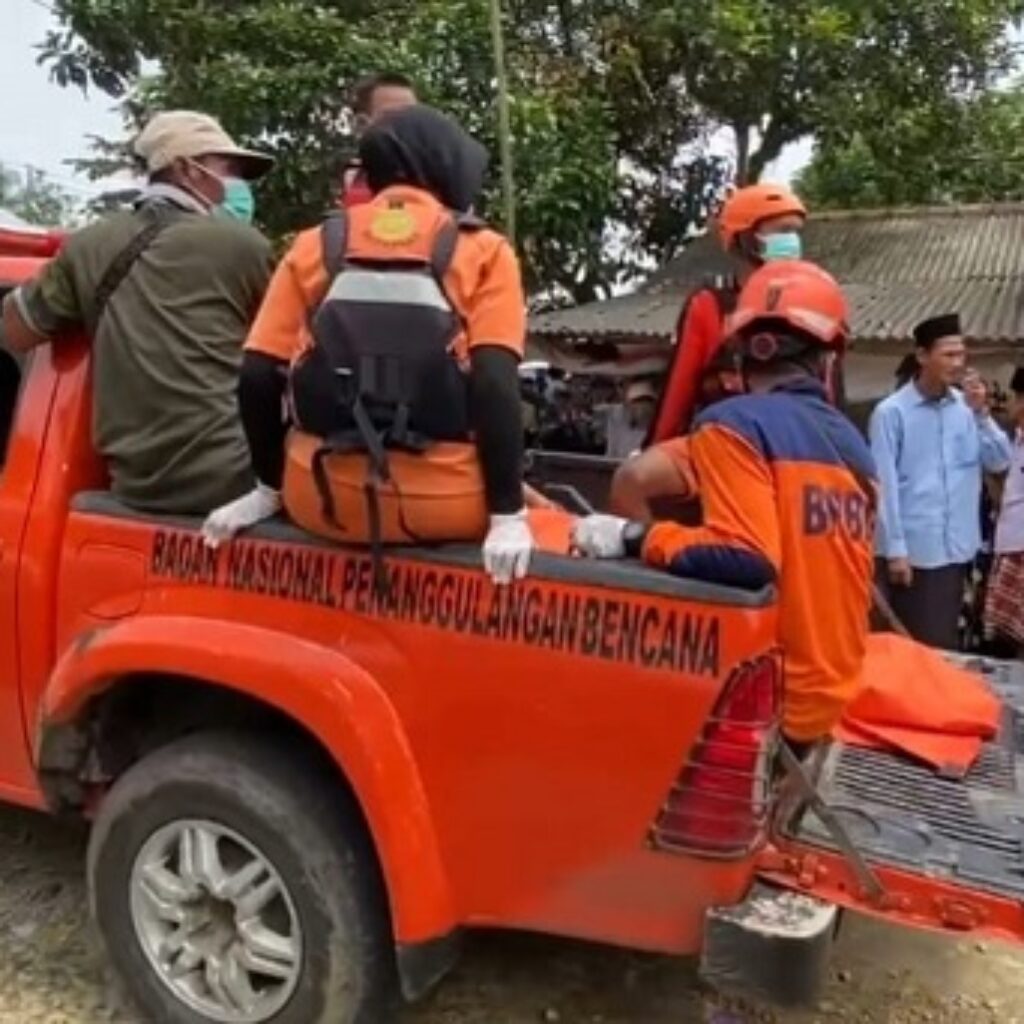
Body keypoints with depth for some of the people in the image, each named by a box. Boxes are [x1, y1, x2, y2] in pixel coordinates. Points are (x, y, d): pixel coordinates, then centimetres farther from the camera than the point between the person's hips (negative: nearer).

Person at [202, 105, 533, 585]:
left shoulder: (314, 244, 8)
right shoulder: (484, 250, 1)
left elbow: (258, 377, 2)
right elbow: (494, 385, -12)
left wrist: (270, 488, 13)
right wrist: (508, 514, -10)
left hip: (321, 499, 3)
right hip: (443, 505, -2)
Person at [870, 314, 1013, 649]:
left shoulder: (967, 406, 5)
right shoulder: (891, 412, -10)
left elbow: (999, 462, 3)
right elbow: (884, 486, -11)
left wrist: (981, 414, -10)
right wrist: (895, 549, -13)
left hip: (956, 549, 5)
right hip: (911, 550, -5)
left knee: (942, 642, 16)